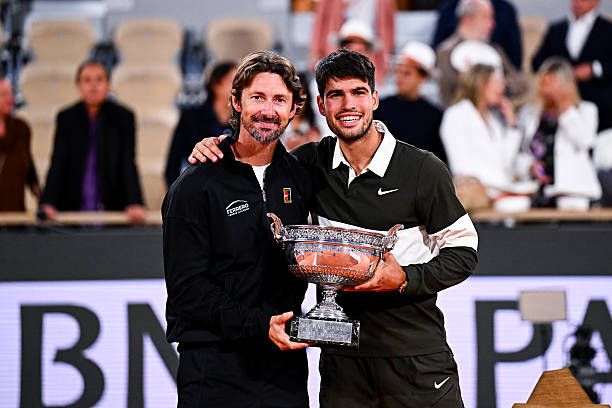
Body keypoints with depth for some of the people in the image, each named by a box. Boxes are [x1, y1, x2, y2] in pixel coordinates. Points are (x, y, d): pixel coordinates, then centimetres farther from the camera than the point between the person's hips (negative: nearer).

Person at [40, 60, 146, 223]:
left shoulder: (123, 117, 2)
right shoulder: (66, 118, 4)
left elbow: (128, 164, -4)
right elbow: (57, 164, -2)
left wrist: (134, 204, -18)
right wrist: (48, 204, -16)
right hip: (73, 208, 1)